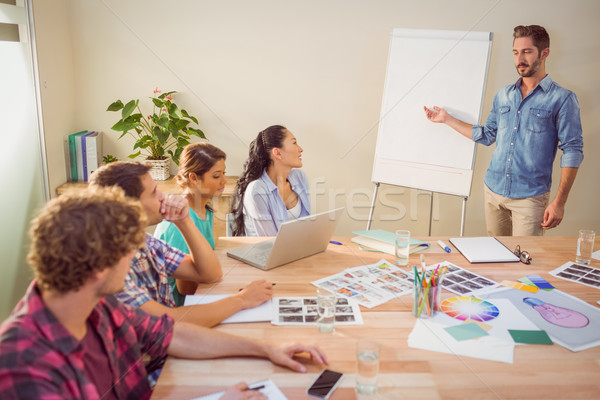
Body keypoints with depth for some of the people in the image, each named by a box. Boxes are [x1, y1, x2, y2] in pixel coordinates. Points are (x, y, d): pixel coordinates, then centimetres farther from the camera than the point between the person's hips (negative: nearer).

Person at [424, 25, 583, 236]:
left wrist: (559, 202, -13)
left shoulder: (562, 99, -5)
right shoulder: (503, 95, 11)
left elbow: (572, 151, -7)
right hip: (493, 189, 5)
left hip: (529, 196, -5)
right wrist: (447, 119, 18)